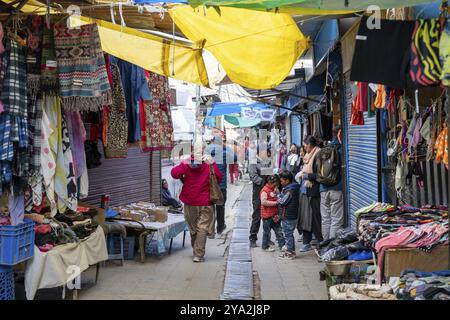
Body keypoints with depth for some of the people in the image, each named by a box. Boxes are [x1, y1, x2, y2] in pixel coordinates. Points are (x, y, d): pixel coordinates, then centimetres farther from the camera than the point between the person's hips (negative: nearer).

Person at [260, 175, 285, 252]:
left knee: (279, 231, 9)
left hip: (275, 215, 8)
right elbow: (263, 202, -28)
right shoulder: (265, 190, -15)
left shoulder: (274, 189, 12)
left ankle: (282, 245, 15)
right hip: (267, 215, -8)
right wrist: (275, 203, -25)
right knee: (267, 231, 5)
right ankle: (265, 246, 17)